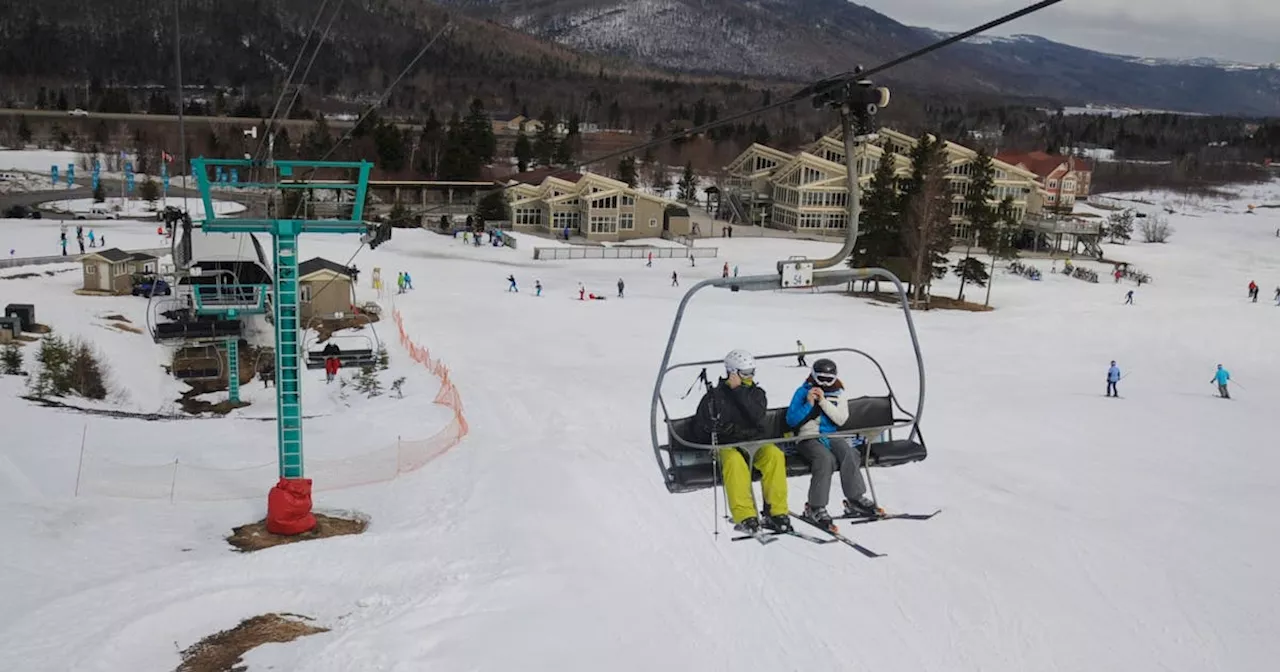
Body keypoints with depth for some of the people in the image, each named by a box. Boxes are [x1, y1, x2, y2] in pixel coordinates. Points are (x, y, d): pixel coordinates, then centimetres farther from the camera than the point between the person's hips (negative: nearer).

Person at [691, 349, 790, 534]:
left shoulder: (757, 393, 10)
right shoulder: (715, 396, 5)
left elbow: (757, 417, -13)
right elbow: (699, 430, 11)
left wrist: (739, 390, -14)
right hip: (726, 446, -2)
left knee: (775, 455, -29)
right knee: (735, 462, -37)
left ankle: (776, 512, -24)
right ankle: (744, 517, -37)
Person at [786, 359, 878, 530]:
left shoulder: (838, 394, 13)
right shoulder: (803, 392, 6)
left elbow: (841, 419, -3)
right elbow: (791, 420, -1)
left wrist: (824, 401, -12)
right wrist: (808, 404, -13)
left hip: (831, 436, 3)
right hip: (808, 437, -3)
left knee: (849, 453, -28)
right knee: (826, 458, -33)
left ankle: (856, 500, -22)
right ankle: (815, 508, -31)